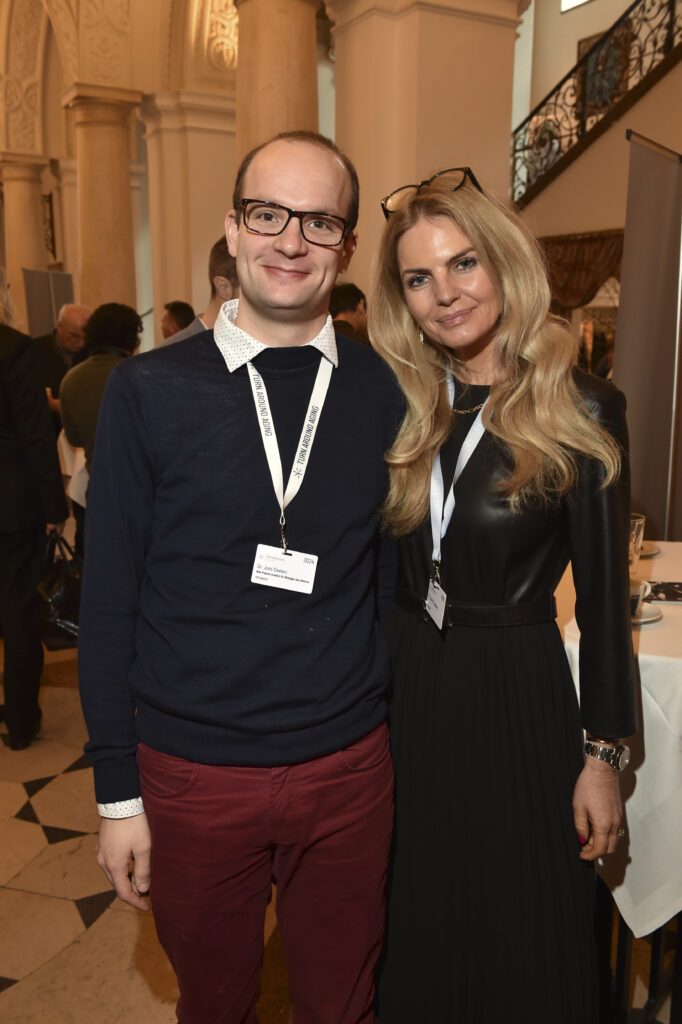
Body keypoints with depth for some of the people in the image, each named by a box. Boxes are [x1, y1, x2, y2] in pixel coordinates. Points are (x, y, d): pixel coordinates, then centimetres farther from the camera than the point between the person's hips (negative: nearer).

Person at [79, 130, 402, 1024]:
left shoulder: (386, 392, -2)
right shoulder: (150, 391, -7)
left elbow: (394, 576, 6)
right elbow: (109, 599, -5)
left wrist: (386, 722, 5)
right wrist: (117, 790, -3)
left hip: (347, 768, 2)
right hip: (191, 773, -1)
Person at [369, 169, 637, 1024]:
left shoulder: (579, 409, -9)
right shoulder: (397, 408, 1)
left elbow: (603, 595, -7)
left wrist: (603, 753, -5)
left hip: (518, 701, -3)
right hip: (401, 694, 4)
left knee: (518, 940, 16)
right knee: (412, 930, 22)